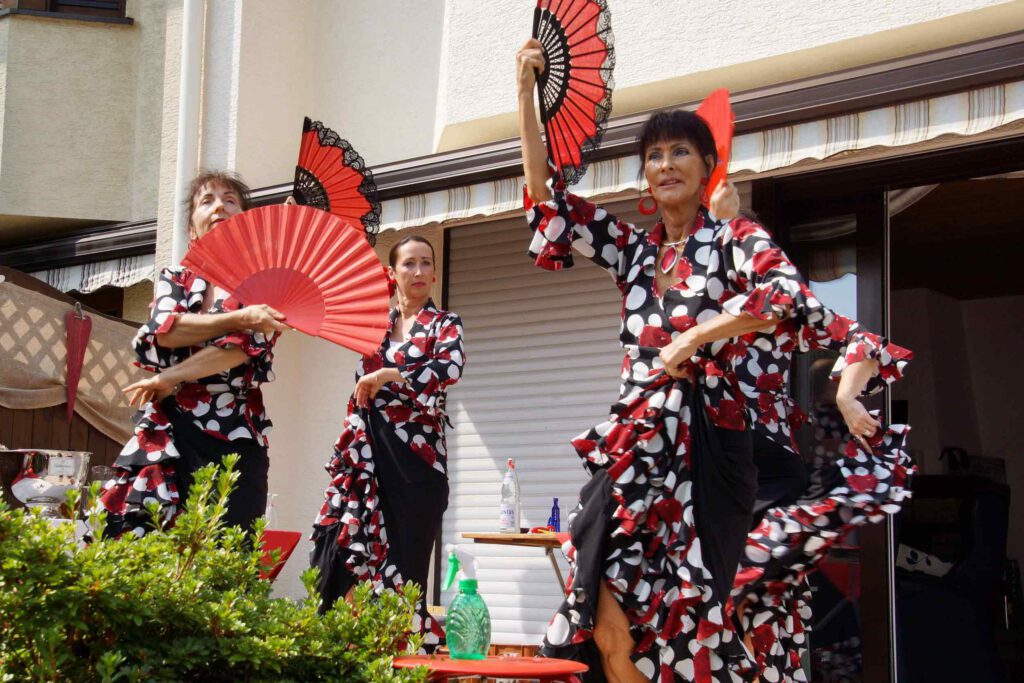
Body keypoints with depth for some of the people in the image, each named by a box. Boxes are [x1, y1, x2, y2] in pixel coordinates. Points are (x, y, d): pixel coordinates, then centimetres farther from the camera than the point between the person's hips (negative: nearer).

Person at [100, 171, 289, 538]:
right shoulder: (174, 278, 17)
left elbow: (245, 347, -9)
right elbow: (164, 331, -5)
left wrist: (170, 378, -8)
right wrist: (239, 318, -14)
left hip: (234, 438, -2)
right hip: (169, 435, 2)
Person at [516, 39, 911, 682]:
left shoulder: (737, 239, 2)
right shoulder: (633, 248, 16)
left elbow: (789, 296, -18)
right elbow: (547, 199, 13)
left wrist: (691, 339, -17)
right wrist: (527, 88, 9)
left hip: (706, 444, -4)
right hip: (637, 445, 5)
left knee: (680, 620, -7)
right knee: (608, 628, -4)